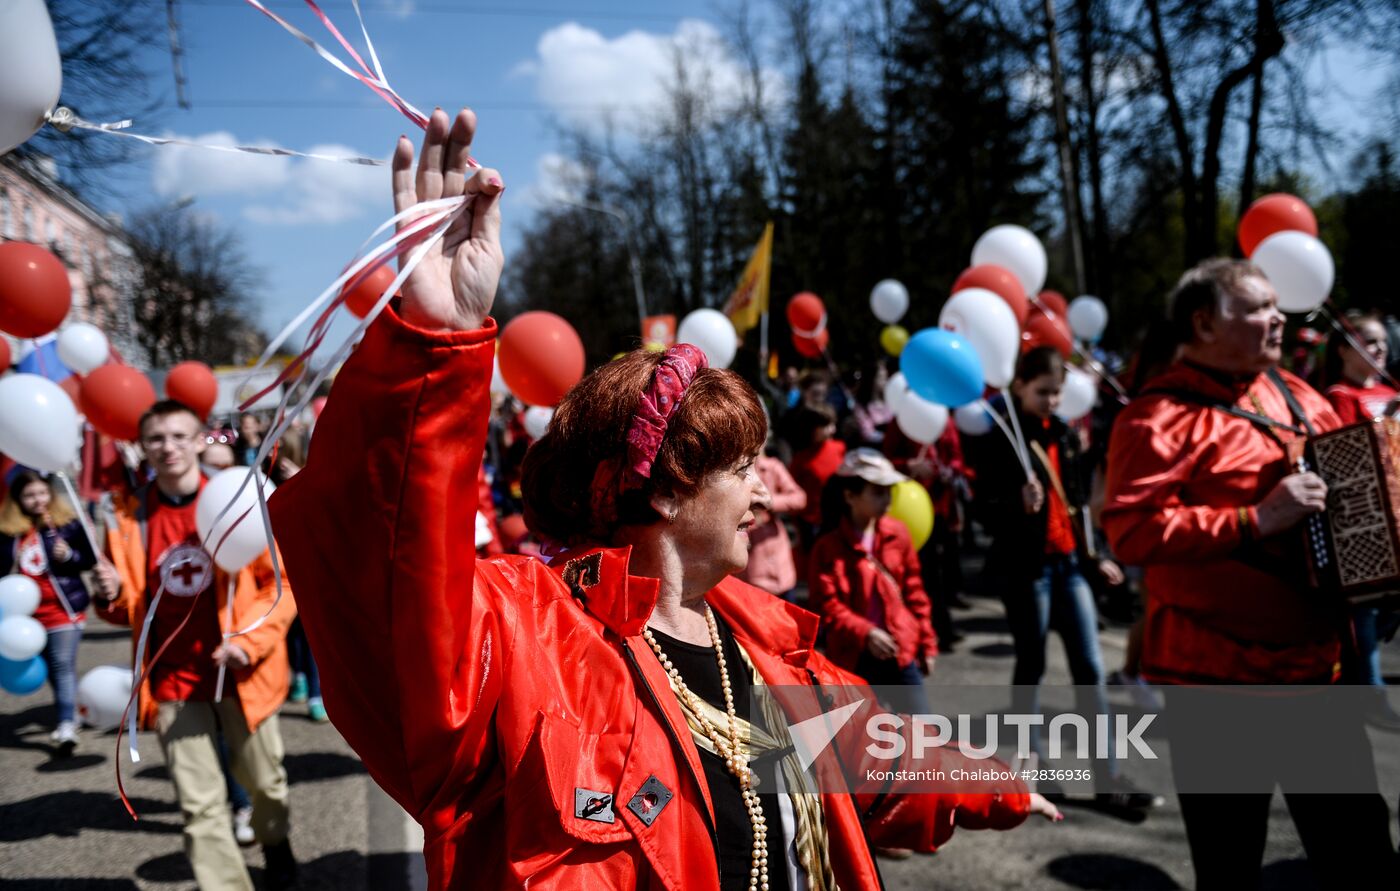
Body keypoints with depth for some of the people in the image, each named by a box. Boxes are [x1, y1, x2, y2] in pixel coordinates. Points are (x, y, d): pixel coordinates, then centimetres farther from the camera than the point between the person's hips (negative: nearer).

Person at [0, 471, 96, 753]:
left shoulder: (68, 523, -4)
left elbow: (90, 559, 2)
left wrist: (69, 556, -17)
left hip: (64, 610, -3)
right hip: (28, 612, 3)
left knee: (63, 665, -10)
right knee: (51, 669, 14)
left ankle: (66, 726, -13)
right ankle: (69, 711, 34)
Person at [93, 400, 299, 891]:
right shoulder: (127, 514, 0)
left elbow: (284, 581, -5)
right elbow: (132, 608, 10)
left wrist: (249, 639, -17)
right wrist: (113, 595, -13)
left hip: (240, 674, -1)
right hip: (173, 681, 1)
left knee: (263, 780, 16)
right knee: (200, 805, 1)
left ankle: (276, 844, 48)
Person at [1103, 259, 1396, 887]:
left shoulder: (1293, 394, 12)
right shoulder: (1161, 414, -13)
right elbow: (1131, 531, -23)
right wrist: (1257, 520, -24)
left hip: (1312, 662, 7)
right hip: (1216, 673, -7)